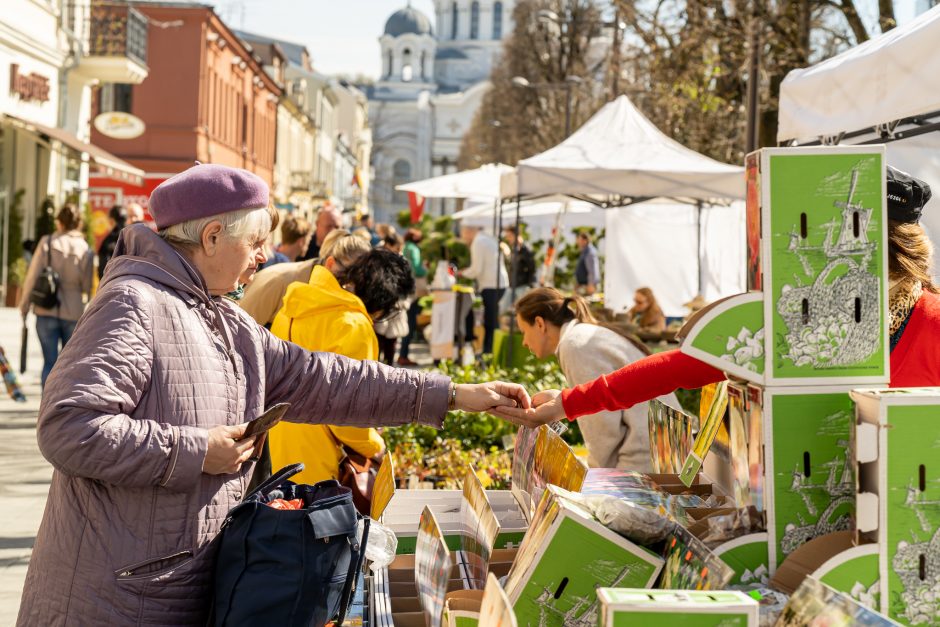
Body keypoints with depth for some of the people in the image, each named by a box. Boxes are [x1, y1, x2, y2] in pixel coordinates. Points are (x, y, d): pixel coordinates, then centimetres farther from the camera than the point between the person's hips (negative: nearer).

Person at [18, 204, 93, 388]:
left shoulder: (47, 243, -6)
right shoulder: (85, 250, -3)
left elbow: (32, 276, -4)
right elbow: (87, 287, 0)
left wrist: (24, 305, 6)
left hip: (47, 311, -1)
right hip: (73, 312, 1)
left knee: (50, 361, 4)